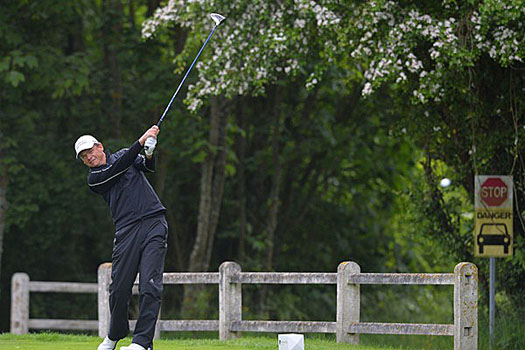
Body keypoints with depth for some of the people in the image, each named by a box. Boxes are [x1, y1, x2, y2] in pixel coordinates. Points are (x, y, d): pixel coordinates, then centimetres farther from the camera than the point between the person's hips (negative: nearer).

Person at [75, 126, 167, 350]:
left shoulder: (124, 154, 17)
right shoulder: (94, 178, 8)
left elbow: (148, 167, 2)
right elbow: (120, 168, -7)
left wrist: (149, 154, -21)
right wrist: (142, 141, -12)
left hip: (154, 224, 0)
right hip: (127, 231, 0)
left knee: (150, 285, -13)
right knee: (119, 288, -3)